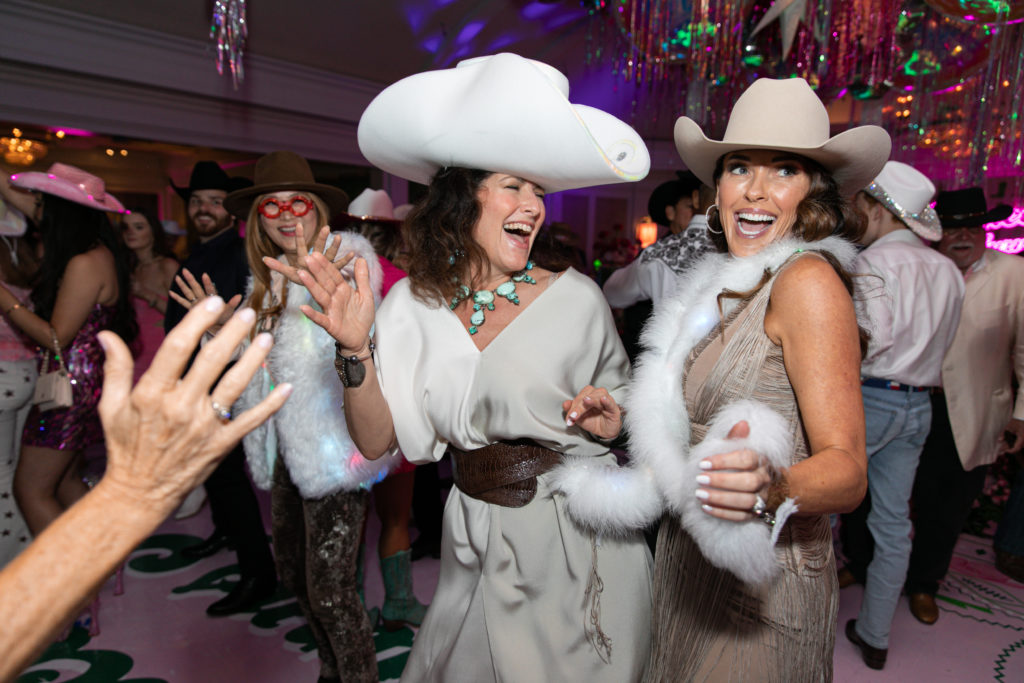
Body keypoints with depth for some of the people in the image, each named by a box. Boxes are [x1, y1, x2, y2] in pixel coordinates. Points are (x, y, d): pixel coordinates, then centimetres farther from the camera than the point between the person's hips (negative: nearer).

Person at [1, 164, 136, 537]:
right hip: (89, 379, 9)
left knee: (31, 489, 1)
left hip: (72, 385, -9)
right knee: (62, 480, 18)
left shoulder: (85, 263, -20)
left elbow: (56, 338, -17)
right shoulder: (100, 254, 8)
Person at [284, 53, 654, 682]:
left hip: (582, 538, -1)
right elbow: (376, 441, -5)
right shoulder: (413, 306, -4)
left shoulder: (575, 297, -9)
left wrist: (609, 418, -17)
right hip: (480, 541, 2)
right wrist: (355, 349, -18)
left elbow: (627, 404, 5)